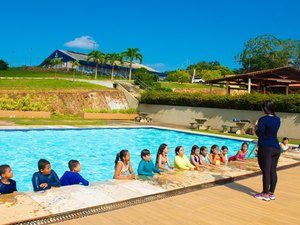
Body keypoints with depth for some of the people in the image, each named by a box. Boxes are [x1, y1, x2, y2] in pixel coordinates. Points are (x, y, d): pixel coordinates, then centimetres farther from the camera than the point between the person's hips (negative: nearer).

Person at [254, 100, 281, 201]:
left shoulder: (263, 119, -12)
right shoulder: (277, 119, 9)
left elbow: (260, 134, -12)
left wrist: (256, 127, 5)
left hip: (266, 148, -7)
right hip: (276, 147, 7)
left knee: (266, 171, -1)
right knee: (273, 171, 10)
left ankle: (265, 194, 6)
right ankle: (271, 193, 19)